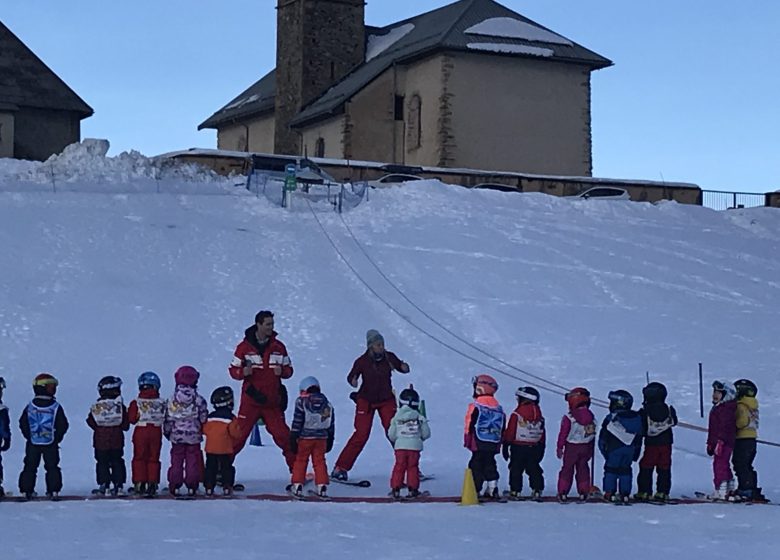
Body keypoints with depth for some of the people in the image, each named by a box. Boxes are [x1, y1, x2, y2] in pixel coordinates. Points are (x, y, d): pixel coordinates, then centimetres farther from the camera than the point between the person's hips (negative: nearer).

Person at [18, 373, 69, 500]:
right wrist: (57, 438, 5)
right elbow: (63, 425, -8)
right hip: (50, 443, -2)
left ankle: (26, 490, 6)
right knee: (52, 467, 6)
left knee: (30, 467, 9)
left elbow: (23, 423, 0)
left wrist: (29, 436, 10)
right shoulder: (55, 407, -9)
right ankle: (53, 491, 1)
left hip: (32, 443, 2)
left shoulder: (30, 407, -2)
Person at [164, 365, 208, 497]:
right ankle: (191, 485, 3)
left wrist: (167, 432, 14)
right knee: (193, 460, 4)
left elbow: (168, 419, 0)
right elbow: (203, 418, -3)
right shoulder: (199, 400, -6)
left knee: (176, 461, 7)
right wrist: (202, 430, 14)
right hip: (194, 436, -1)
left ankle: (174, 485, 6)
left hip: (176, 436, 1)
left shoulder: (172, 400, -3)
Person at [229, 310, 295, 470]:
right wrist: (243, 372, -18)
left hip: (272, 402, 2)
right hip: (250, 401, -2)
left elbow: (289, 370, 13)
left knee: (283, 436, 2)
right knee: (239, 436, -3)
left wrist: (282, 371, -9)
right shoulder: (245, 346, -1)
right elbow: (233, 370, 3)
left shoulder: (278, 347, 7)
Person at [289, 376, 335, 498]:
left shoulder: (302, 402, -4)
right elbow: (331, 424, 12)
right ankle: (322, 486, 4)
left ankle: (297, 486, 6)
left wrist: (293, 438, -3)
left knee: (300, 461, 7)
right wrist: (330, 440, 20)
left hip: (305, 437, -3)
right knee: (320, 461, 8)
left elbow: (297, 422, -7)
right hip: (322, 438, 3)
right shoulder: (326, 403, 9)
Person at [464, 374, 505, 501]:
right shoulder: (498, 408, 9)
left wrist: (467, 441, 0)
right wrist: (498, 444, 21)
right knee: (490, 466, 14)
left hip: (479, 444, -6)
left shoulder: (475, 406, -10)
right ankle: (493, 489, 12)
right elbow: (502, 428, 13)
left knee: (476, 466, 1)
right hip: (493, 445, 6)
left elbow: (469, 425, -10)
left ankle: (479, 490, -5)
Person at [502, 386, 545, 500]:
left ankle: (515, 491, 0)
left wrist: (505, 446, -1)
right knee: (534, 470, 10)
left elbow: (510, 432, -9)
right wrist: (541, 449, 19)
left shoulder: (516, 415, -11)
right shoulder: (539, 416, 6)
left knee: (516, 470, 2)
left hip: (518, 447, -4)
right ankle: (537, 491, 7)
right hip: (534, 447, 5)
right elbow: (542, 435, 11)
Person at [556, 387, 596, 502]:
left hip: (572, 447, -4)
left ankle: (563, 493, 6)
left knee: (567, 469, 6)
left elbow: (563, 433, -13)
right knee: (583, 469, 12)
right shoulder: (591, 417, -1)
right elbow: (593, 433, 7)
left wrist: (559, 447, -3)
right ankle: (583, 493, 11)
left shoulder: (569, 418, -17)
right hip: (586, 448, 4)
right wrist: (591, 449, 15)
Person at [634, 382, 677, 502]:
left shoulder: (644, 412, -10)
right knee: (664, 469, 8)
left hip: (651, 444, -3)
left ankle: (644, 492, 3)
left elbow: (640, 429, -8)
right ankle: (662, 492, 7)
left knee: (646, 469, 5)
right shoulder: (669, 410, 0)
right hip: (666, 443, 3)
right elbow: (674, 422, 14)